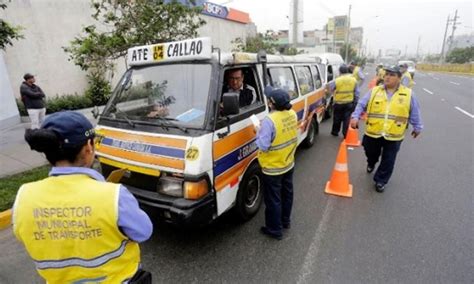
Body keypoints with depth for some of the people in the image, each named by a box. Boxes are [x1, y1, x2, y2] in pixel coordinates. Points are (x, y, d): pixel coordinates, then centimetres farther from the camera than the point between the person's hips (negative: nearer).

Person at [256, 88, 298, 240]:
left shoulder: (269, 120, -29)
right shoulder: (292, 114, -5)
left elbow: (263, 146, -26)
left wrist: (259, 132, -9)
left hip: (273, 168, -7)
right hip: (288, 164, 8)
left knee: (273, 199, 9)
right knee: (287, 193, 23)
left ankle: (275, 229, 25)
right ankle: (285, 220, 43)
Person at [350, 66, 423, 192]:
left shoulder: (408, 94, 0)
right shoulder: (374, 91, 0)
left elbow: (414, 112, 9)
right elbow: (361, 105, -1)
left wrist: (417, 127, 15)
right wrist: (355, 117, -16)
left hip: (394, 135, -1)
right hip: (373, 133, 1)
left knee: (388, 161, 8)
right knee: (371, 153, 19)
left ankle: (380, 180, 26)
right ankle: (371, 163, 54)